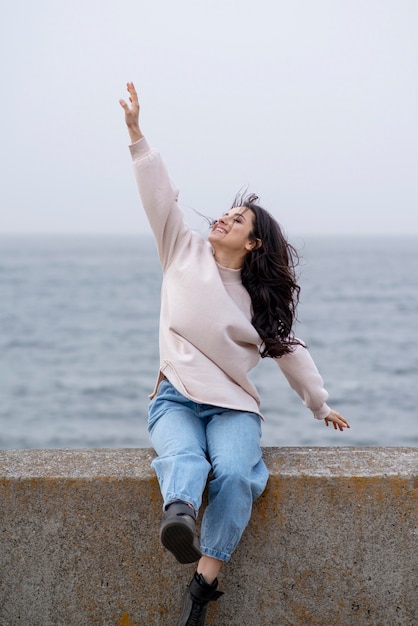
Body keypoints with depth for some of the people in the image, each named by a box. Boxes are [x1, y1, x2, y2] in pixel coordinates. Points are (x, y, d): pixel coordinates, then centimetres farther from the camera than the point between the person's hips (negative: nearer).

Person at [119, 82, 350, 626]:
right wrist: (137, 134, -4)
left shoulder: (262, 298, 16)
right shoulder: (187, 253, 13)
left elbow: (290, 349, 24)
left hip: (233, 405, 1)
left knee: (235, 473, -31)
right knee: (185, 459, -35)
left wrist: (321, 405, 28)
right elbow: (161, 198, 4)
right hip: (176, 399, -1)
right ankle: (178, 517, -69)